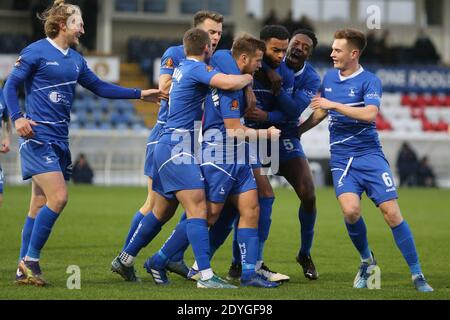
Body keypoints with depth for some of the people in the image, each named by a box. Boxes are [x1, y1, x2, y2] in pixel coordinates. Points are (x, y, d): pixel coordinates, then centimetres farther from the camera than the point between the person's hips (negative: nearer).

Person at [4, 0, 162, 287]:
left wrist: (140, 94, 19)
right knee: (58, 197, -17)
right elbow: (11, 85, -4)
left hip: (60, 141, 7)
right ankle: (30, 261, -7)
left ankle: (24, 269, 11)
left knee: (39, 207, 7)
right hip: (38, 137, -7)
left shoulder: (75, 60, 17)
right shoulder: (36, 52, -4)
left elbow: (100, 88, 23)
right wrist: (17, 117, -19)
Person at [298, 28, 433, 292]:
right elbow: (321, 113, 26)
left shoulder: (370, 81, -7)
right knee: (351, 210, -20)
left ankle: (418, 276, -1)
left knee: (391, 211, -11)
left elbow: (370, 114, -23)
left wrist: (334, 104, -21)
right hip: (341, 159, 3)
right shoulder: (329, 78, 11)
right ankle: (367, 261, 6)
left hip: (369, 154, -3)